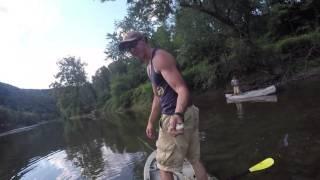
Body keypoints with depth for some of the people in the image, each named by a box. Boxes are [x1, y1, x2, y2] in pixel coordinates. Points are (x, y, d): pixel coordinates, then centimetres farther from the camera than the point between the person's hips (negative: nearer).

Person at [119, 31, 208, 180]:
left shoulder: (160, 58, -14)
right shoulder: (150, 66, 17)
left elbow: (182, 89, -24)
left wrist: (177, 115, -41)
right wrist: (151, 122, 24)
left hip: (175, 117, -10)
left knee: (164, 166, 5)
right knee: (195, 160, 19)